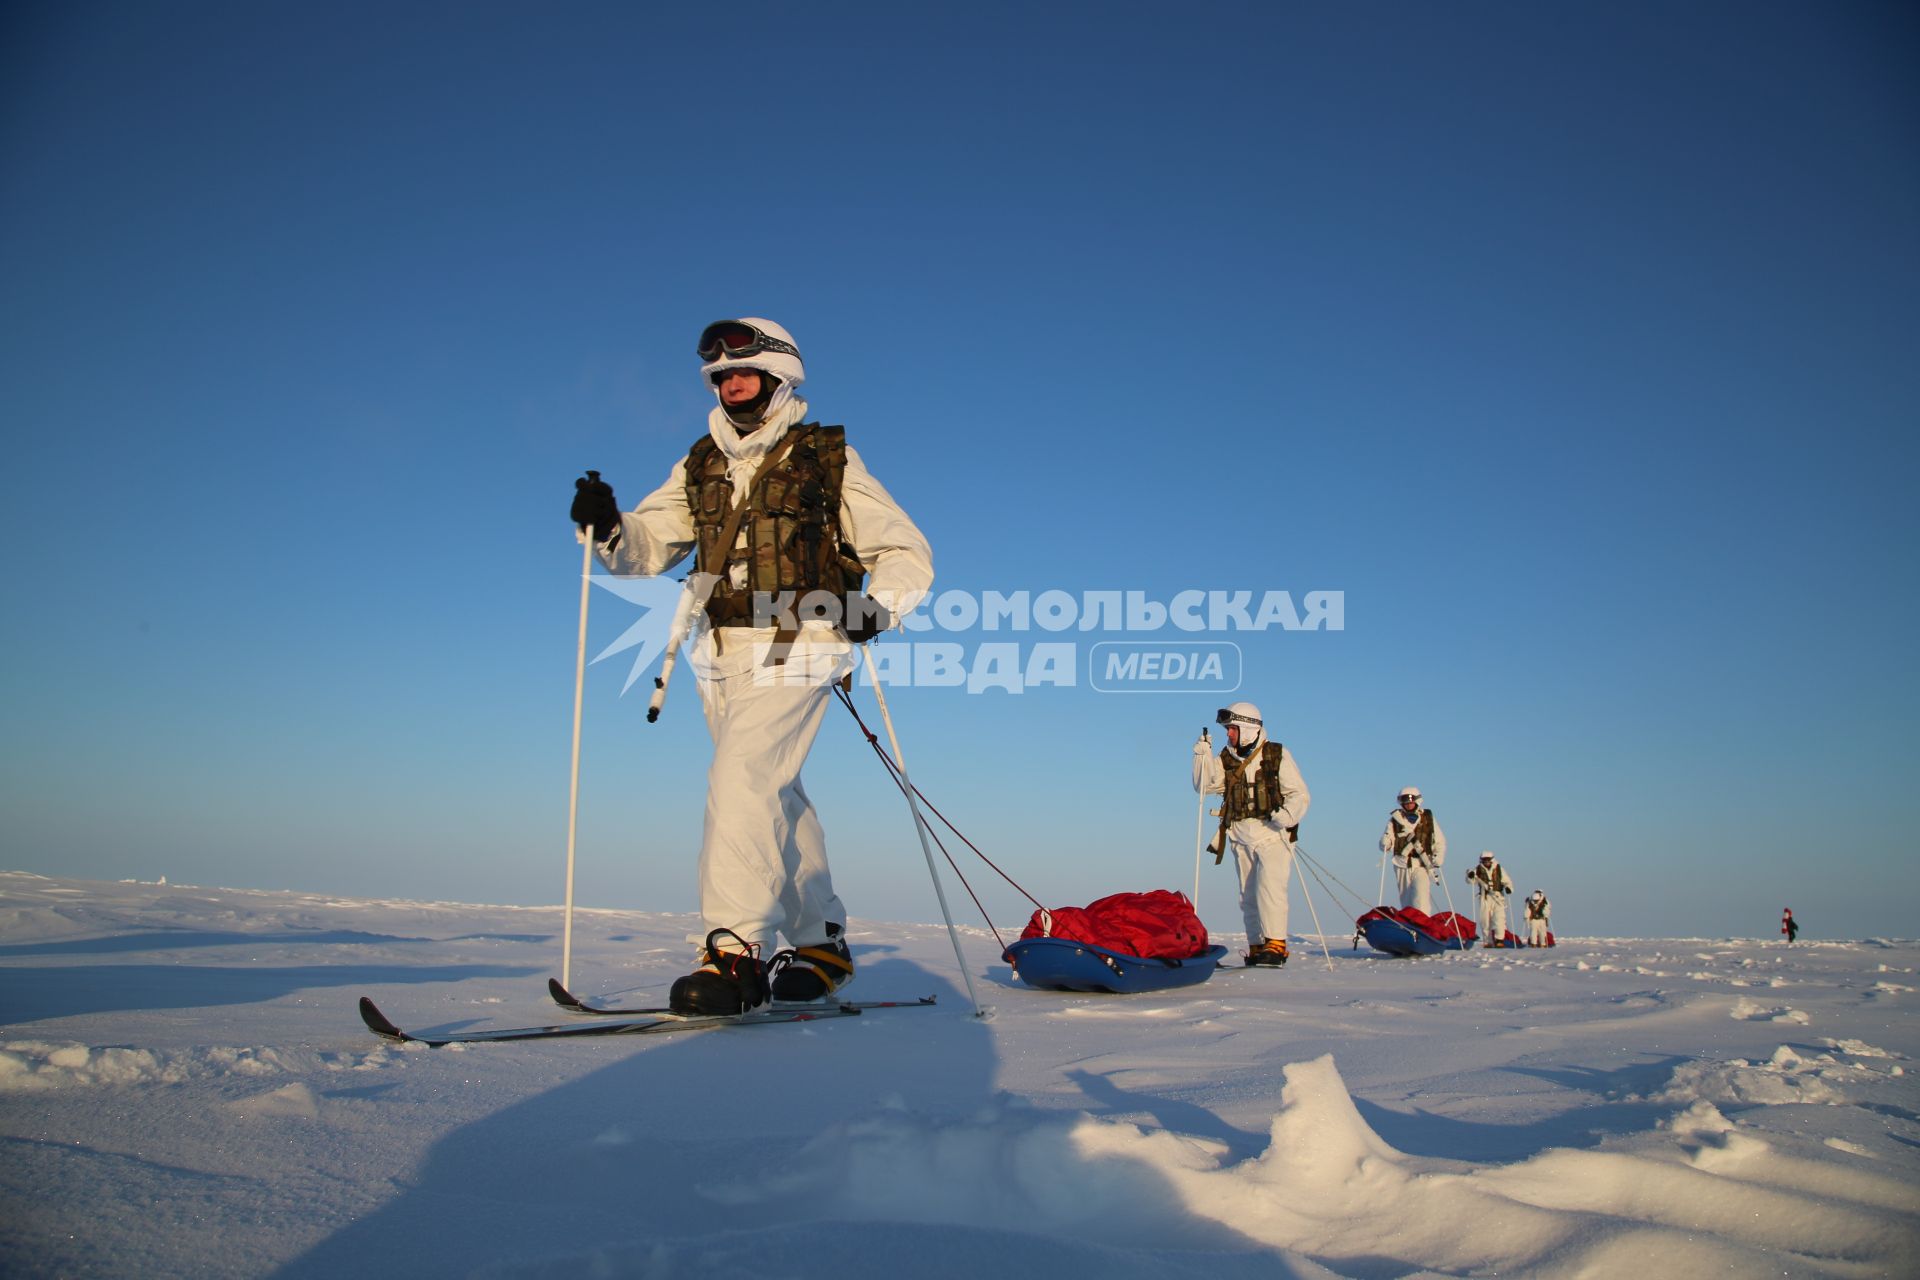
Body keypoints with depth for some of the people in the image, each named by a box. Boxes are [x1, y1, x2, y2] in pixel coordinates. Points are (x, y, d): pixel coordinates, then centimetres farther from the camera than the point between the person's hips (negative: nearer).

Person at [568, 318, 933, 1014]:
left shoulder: (830, 462, 3)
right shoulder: (700, 466, 16)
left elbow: (907, 554, 4)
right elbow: (647, 545, 8)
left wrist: (878, 607, -16)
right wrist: (608, 526, -14)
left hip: (795, 650, -6)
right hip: (721, 656, 6)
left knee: (741, 782, -21)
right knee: (777, 800, 12)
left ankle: (735, 950, -21)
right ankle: (823, 945, 24)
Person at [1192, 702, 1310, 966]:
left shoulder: (1277, 756, -2)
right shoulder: (1225, 759, 10)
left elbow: (1300, 795, -4)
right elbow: (1205, 786, 1)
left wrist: (1288, 814, -24)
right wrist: (1202, 756, -13)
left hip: (1272, 834, -5)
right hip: (1241, 838, 5)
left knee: (1269, 888, -18)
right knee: (1248, 896, 8)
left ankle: (1276, 946, -15)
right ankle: (1257, 948, 15)